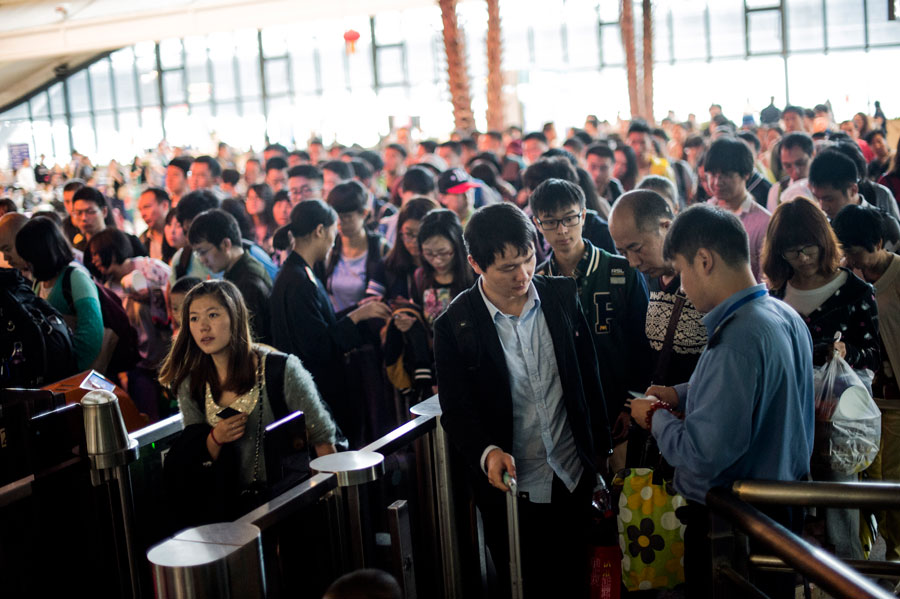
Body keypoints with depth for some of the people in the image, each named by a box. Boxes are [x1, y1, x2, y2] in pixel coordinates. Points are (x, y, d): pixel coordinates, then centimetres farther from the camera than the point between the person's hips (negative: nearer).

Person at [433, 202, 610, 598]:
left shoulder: (562, 296, -3)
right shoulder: (454, 327, -12)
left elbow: (589, 378, 6)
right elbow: (457, 412, -9)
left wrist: (601, 448, 9)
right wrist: (487, 453, -28)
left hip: (575, 478, 2)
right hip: (512, 490, -2)